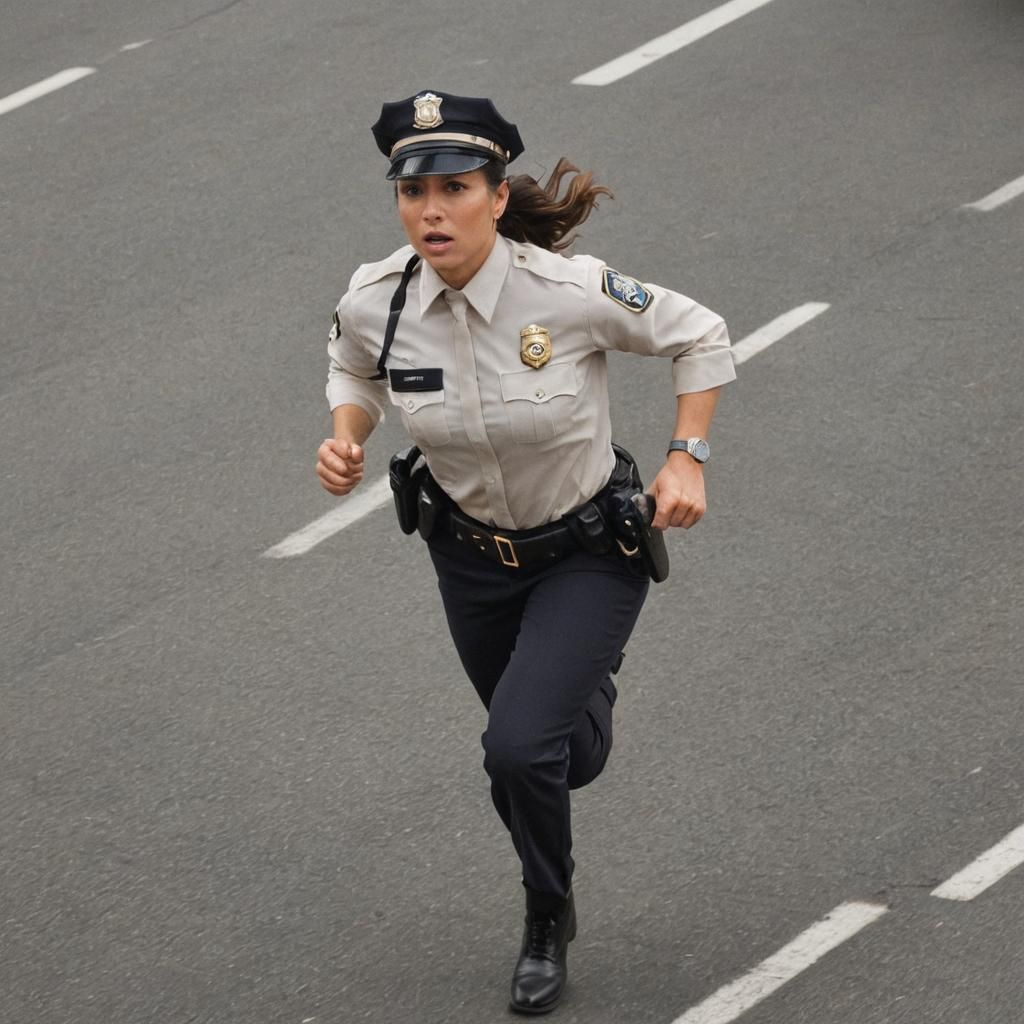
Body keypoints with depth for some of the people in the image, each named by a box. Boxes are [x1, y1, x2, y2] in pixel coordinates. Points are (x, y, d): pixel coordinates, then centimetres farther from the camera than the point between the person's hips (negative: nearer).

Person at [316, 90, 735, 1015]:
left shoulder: (572, 291, -28)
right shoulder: (375, 302, -19)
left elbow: (702, 338, -10)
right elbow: (356, 368, 6)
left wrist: (688, 458, -15)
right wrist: (346, 437, -12)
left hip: (590, 554, -4)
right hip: (471, 551, 4)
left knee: (518, 745, -20)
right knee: (565, 763, 20)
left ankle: (548, 921, 8)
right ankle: (587, 690, 59)